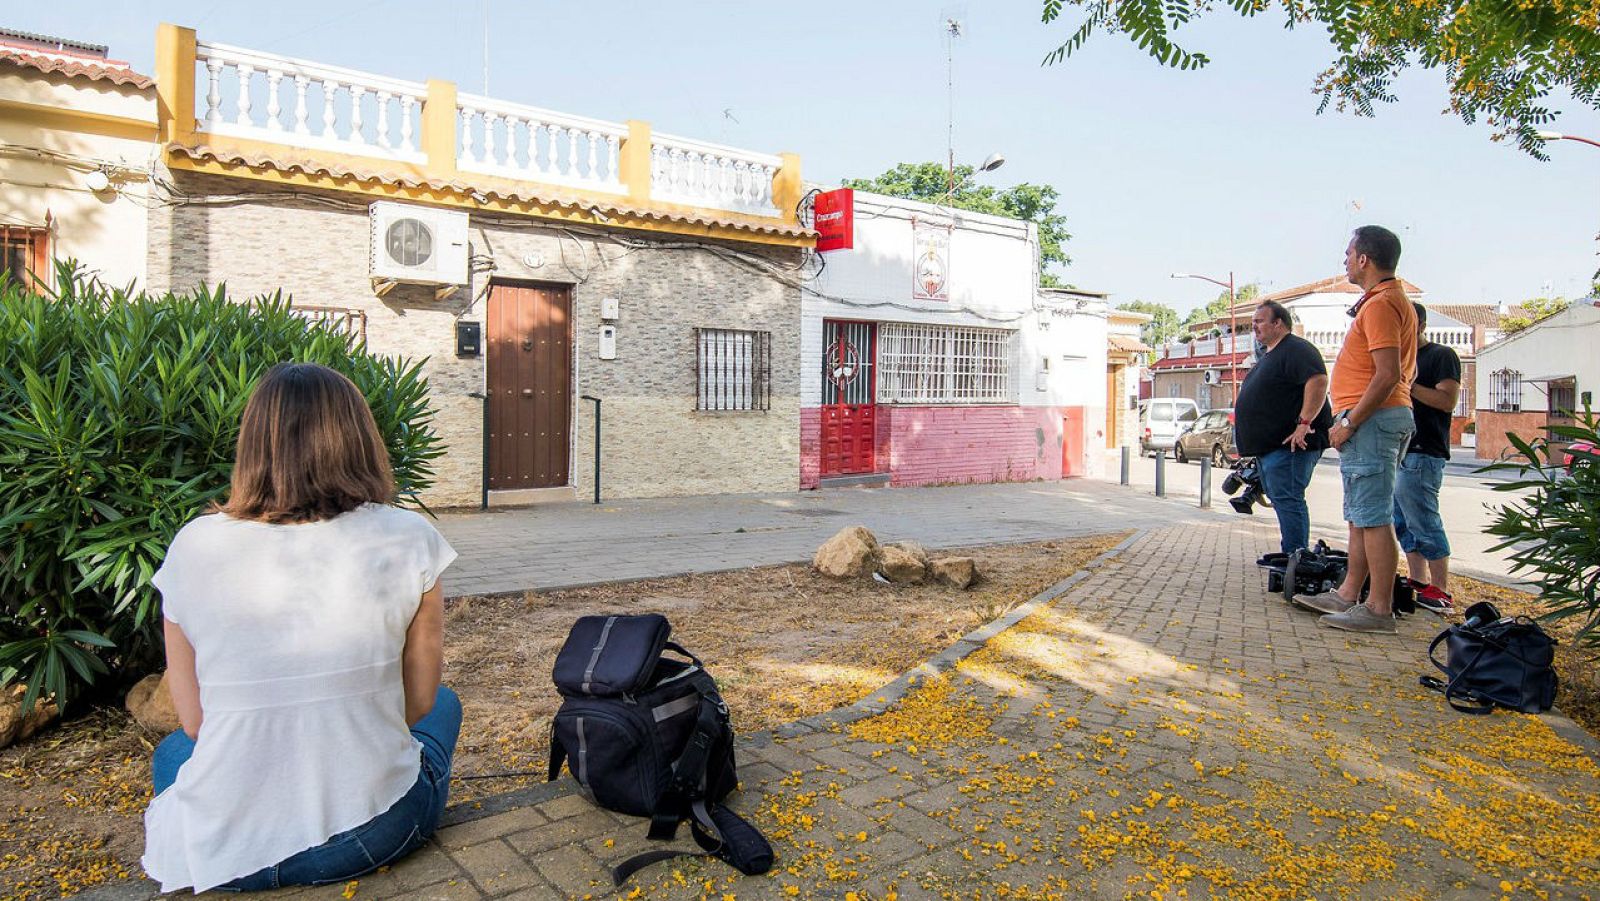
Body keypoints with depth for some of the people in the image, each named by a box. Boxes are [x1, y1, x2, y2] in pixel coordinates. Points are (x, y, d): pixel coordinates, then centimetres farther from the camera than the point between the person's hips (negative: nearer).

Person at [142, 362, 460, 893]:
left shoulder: (193, 547, -7)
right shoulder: (407, 540, -12)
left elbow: (194, 723, 1)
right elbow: (417, 705, -2)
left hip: (224, 852, 3)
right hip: (373, 835, -2)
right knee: (443, 705, 29)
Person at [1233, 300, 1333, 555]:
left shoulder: (1296, 349, -12)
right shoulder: (1267, 354, 21)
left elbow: (1318, 381, -26)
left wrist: (1304, 422, -30)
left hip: (1289, 444, -11)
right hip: (1268, 445, 11)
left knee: (1286, 499, -13)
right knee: (1280, 498, 15)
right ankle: (1294, 555, 23)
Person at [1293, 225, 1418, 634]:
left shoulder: (1379, 304, -13)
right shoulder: (1396, 301, 20)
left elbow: (1388, 375, -22)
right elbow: (1404, 372, 23)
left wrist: (1349, 422, -18)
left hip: (1370, 420, -11)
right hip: (1388, 416, 11)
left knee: (1373, 517, -8)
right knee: (1361, 515, 14)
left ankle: (1379, 609, -4)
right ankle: (1348, 595, 21)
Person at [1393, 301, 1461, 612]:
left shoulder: (1442, 356, -1)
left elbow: (1447, 400, -14)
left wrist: (1408, 384, -16)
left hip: (1422, 453, -9)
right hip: (1396, 452, 9)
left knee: (1423, 521, -11)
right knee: (1403, 523, 9)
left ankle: (1441, 591, -6)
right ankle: (1419, 583, 15)